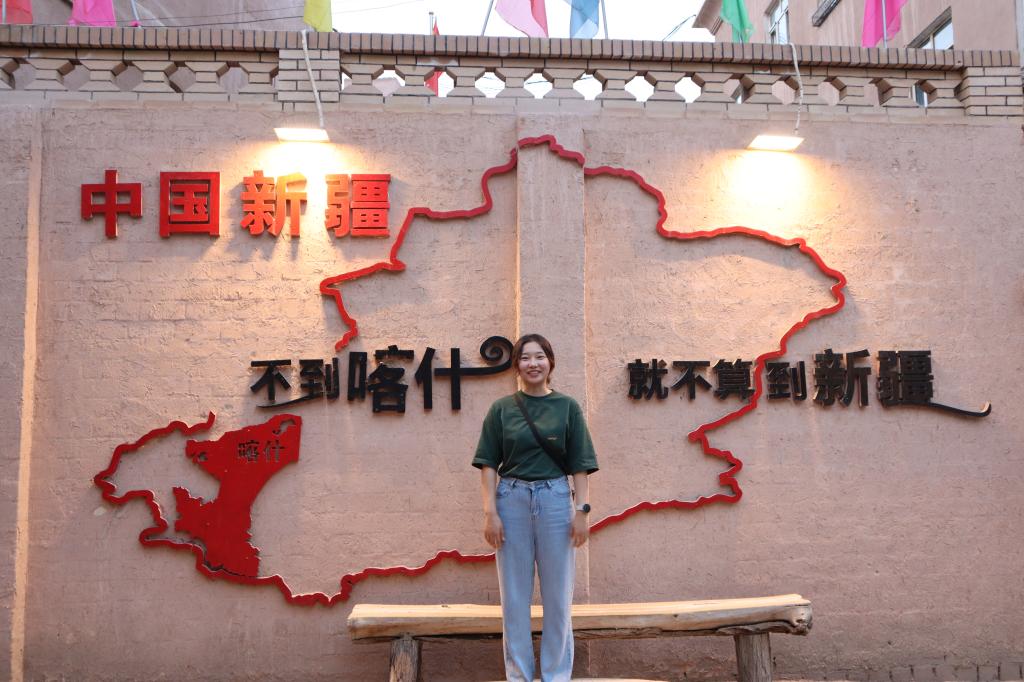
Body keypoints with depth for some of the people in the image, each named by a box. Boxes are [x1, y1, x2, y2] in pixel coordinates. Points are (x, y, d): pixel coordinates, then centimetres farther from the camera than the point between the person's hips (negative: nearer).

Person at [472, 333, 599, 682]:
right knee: (514, 594, 7)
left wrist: (582, 510, -5)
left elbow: (580, 465, 3)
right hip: (512, 499, 1)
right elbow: (489, 464, 2)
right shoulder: (501, 409, 5)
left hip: (555, 499, 0)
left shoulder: (567, 407, 4)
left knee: (558, 594, 6)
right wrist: (490, 512, -6)